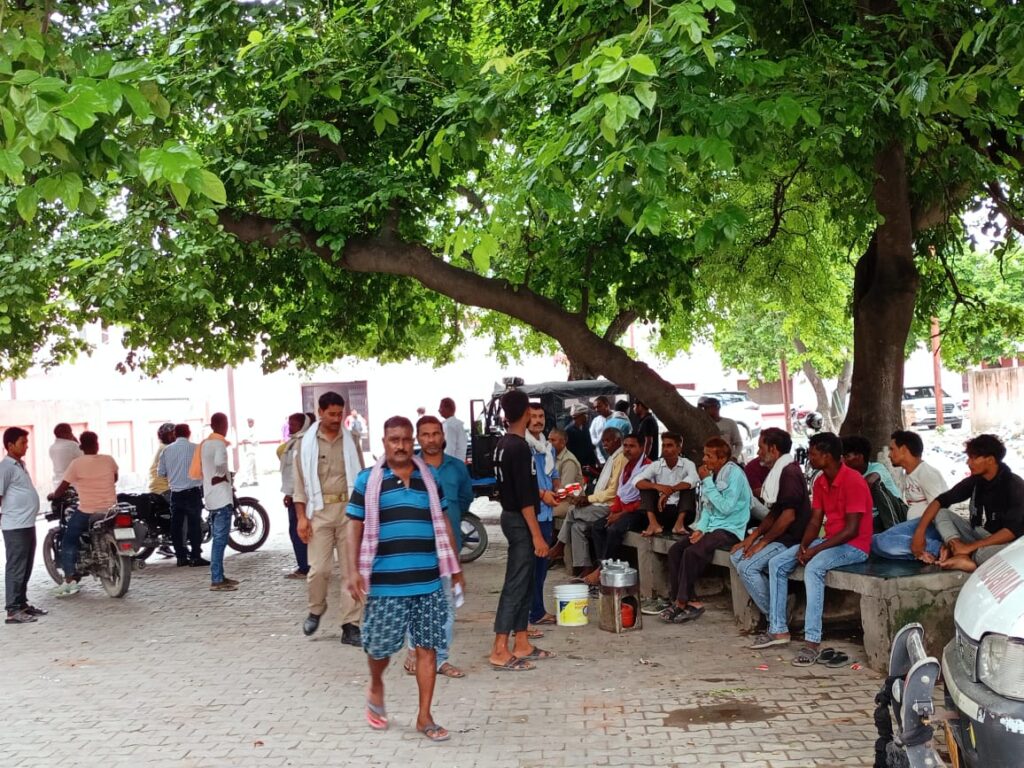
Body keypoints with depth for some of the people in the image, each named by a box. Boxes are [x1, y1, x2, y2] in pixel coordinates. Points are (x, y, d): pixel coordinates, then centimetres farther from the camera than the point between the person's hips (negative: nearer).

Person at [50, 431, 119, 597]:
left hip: (87, 512, -4)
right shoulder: (109, 460, -1)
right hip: (110, 510, 4)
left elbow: (62, 489, -6)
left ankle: (70, 581, -4)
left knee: (68, 542, 7)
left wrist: (53, 495, 16)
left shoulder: (76, 464, -11)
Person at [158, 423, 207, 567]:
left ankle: (181, 557, 10)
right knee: (194, 524, -2)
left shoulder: (167, 450, 4)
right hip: (193, 492, -4)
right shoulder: (195, 448, -7)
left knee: (176, 525, 9)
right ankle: (195, 557, -4)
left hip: (175, 493, 4)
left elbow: (161, 472, 8)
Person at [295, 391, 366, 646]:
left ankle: (351, 626, 6)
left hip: (349, 510, 2)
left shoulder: (350, 440, 9)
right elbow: (300, 481, 3)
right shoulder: (307, 443, 3)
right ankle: (316, 610, 22)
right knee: (319, 569, -6)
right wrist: (301, 516, -4)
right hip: (320, 511, -2)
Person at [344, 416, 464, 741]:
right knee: (380, 645, 5)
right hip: (385, 583, -3)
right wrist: (352, 572, -10)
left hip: (428, 582, 3)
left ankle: (424, 716, 15)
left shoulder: (429, 478, 9)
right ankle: (376, 688, 37)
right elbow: (355, 528, -1)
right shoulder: (367, 481, -1)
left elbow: (442, 522, 16)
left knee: (427, 648, 4)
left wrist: (455, 566, 15)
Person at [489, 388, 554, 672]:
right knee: (515, 585, -7)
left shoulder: (503, 444, 9)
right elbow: (524, 498, -22)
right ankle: (500, 651, -6)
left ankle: (521, 644, 21)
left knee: (524, 583, 15)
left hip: (511, 516, 10)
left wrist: (542, 494, 33)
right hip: (520, 521, -10)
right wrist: (537, 535, -20)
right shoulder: (520, 448, -20)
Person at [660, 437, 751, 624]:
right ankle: (690, 601, -10)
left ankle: (682, 603, -14)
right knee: (675, 550, -10)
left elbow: (725, 507, -21)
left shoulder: (734, 475, -13)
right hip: (711, 527, 8)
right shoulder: (712, 474, 10)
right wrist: (700, 528, -3)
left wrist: (707, 482, -17)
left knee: (691, 552, -26)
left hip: (730, 530, -8)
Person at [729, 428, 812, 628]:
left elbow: (788, 515, -23)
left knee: (747, 567, -19)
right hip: (778, 537, 10)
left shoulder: (790, 473, -16)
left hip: (791, 539, -10)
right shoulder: (778, 472, 16)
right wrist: (754, 536, 7)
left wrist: (763, 541, -16)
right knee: (737, 556, 2)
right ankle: (773, 608, 1)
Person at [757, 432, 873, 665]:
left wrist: (815, 549, -23)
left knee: (813, 567, -36)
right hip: (829, 541, 9)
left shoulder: (853, 481, -19)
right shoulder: (820, 482, 9)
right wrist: (804, 545, -11)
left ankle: (812, 641, -36)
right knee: (777, 563, -1)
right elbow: (815, 520, 9)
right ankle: (778, 629, 4)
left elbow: (851, 529, -22)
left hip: (854, 546, -9)